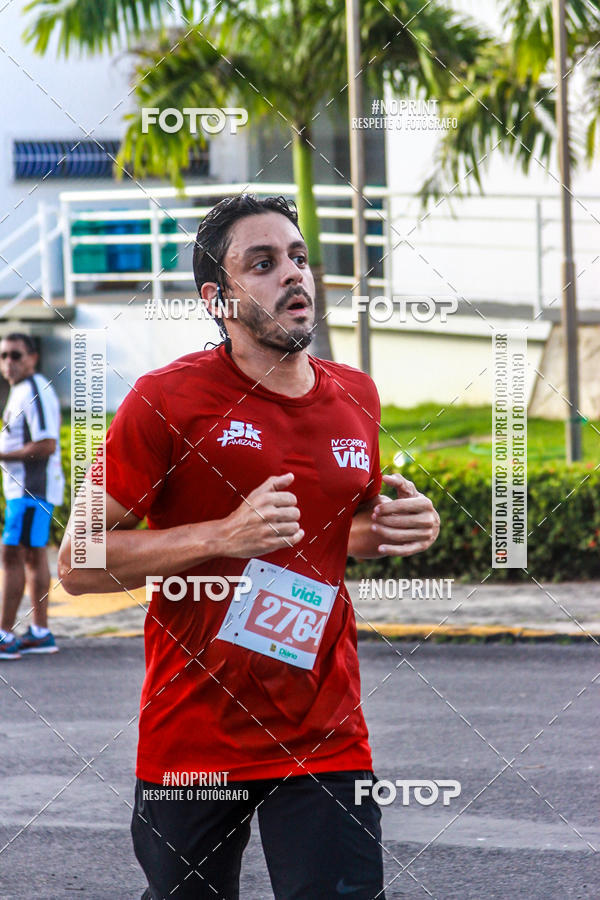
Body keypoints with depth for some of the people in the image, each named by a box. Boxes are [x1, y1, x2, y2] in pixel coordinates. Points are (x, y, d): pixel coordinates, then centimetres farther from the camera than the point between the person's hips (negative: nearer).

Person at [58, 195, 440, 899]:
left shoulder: (355, 398, 8)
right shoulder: (167, 400, -8)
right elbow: (78, 563, -9)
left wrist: (396, 530, 4)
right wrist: (224, 537, -19)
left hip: (327, 740, 3)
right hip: (192, 744, -3)